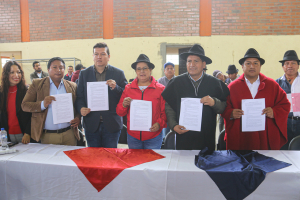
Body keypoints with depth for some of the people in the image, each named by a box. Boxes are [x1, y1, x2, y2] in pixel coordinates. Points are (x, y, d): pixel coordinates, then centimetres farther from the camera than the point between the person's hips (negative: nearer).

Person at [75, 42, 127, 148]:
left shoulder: (118, 73, 2)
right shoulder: (84, 74, 8)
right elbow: (79, 97, 6)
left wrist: (115, 88, -19)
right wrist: (81, 108, -14)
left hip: (111, 124, -1)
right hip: (91, 124, 2)